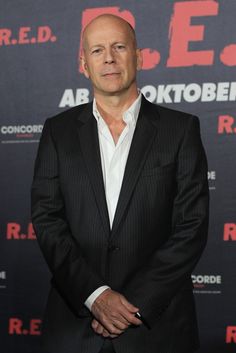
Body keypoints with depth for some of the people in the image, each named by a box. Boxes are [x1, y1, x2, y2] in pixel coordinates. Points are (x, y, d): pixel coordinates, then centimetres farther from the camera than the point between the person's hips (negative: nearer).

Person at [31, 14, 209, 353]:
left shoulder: (181, 129, 0)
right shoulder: (59, 132, 5)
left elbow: (192, 226, -5)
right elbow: (46, 219, -2)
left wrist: (135, 304, -12)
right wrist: (95, 295, -14)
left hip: (157, 324, -1)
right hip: (75, 323, 1)